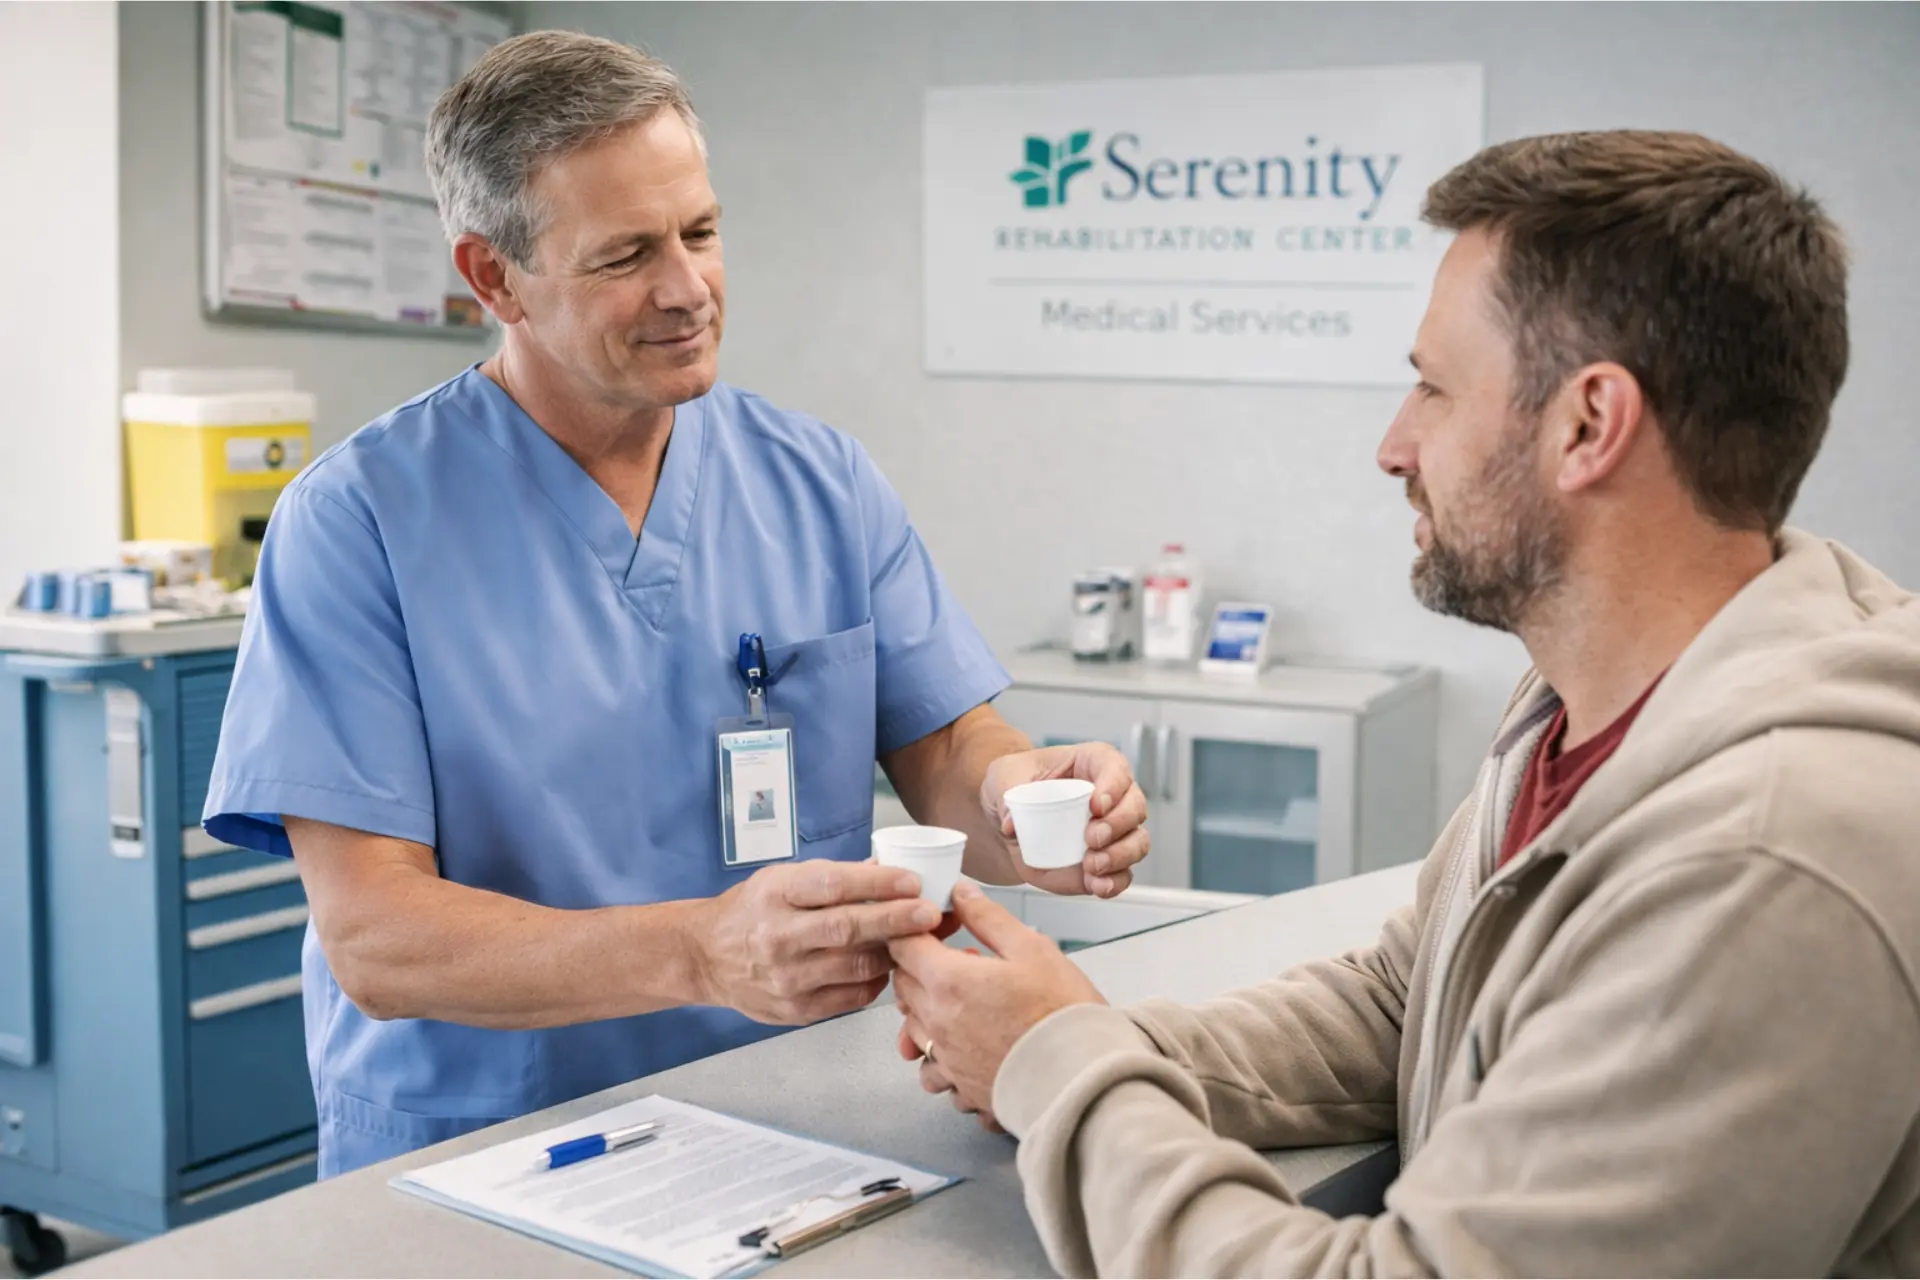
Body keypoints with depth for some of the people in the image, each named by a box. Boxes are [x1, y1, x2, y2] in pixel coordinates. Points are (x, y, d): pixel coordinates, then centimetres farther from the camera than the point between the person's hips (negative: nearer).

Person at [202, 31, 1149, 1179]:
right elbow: (371, 939, -13)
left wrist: (1020, 801, -18)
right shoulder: (359, 522, -7)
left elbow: (946, 752, 6)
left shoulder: (825, 482, 7)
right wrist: (704, 954, -28)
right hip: (477, 1159, -4)